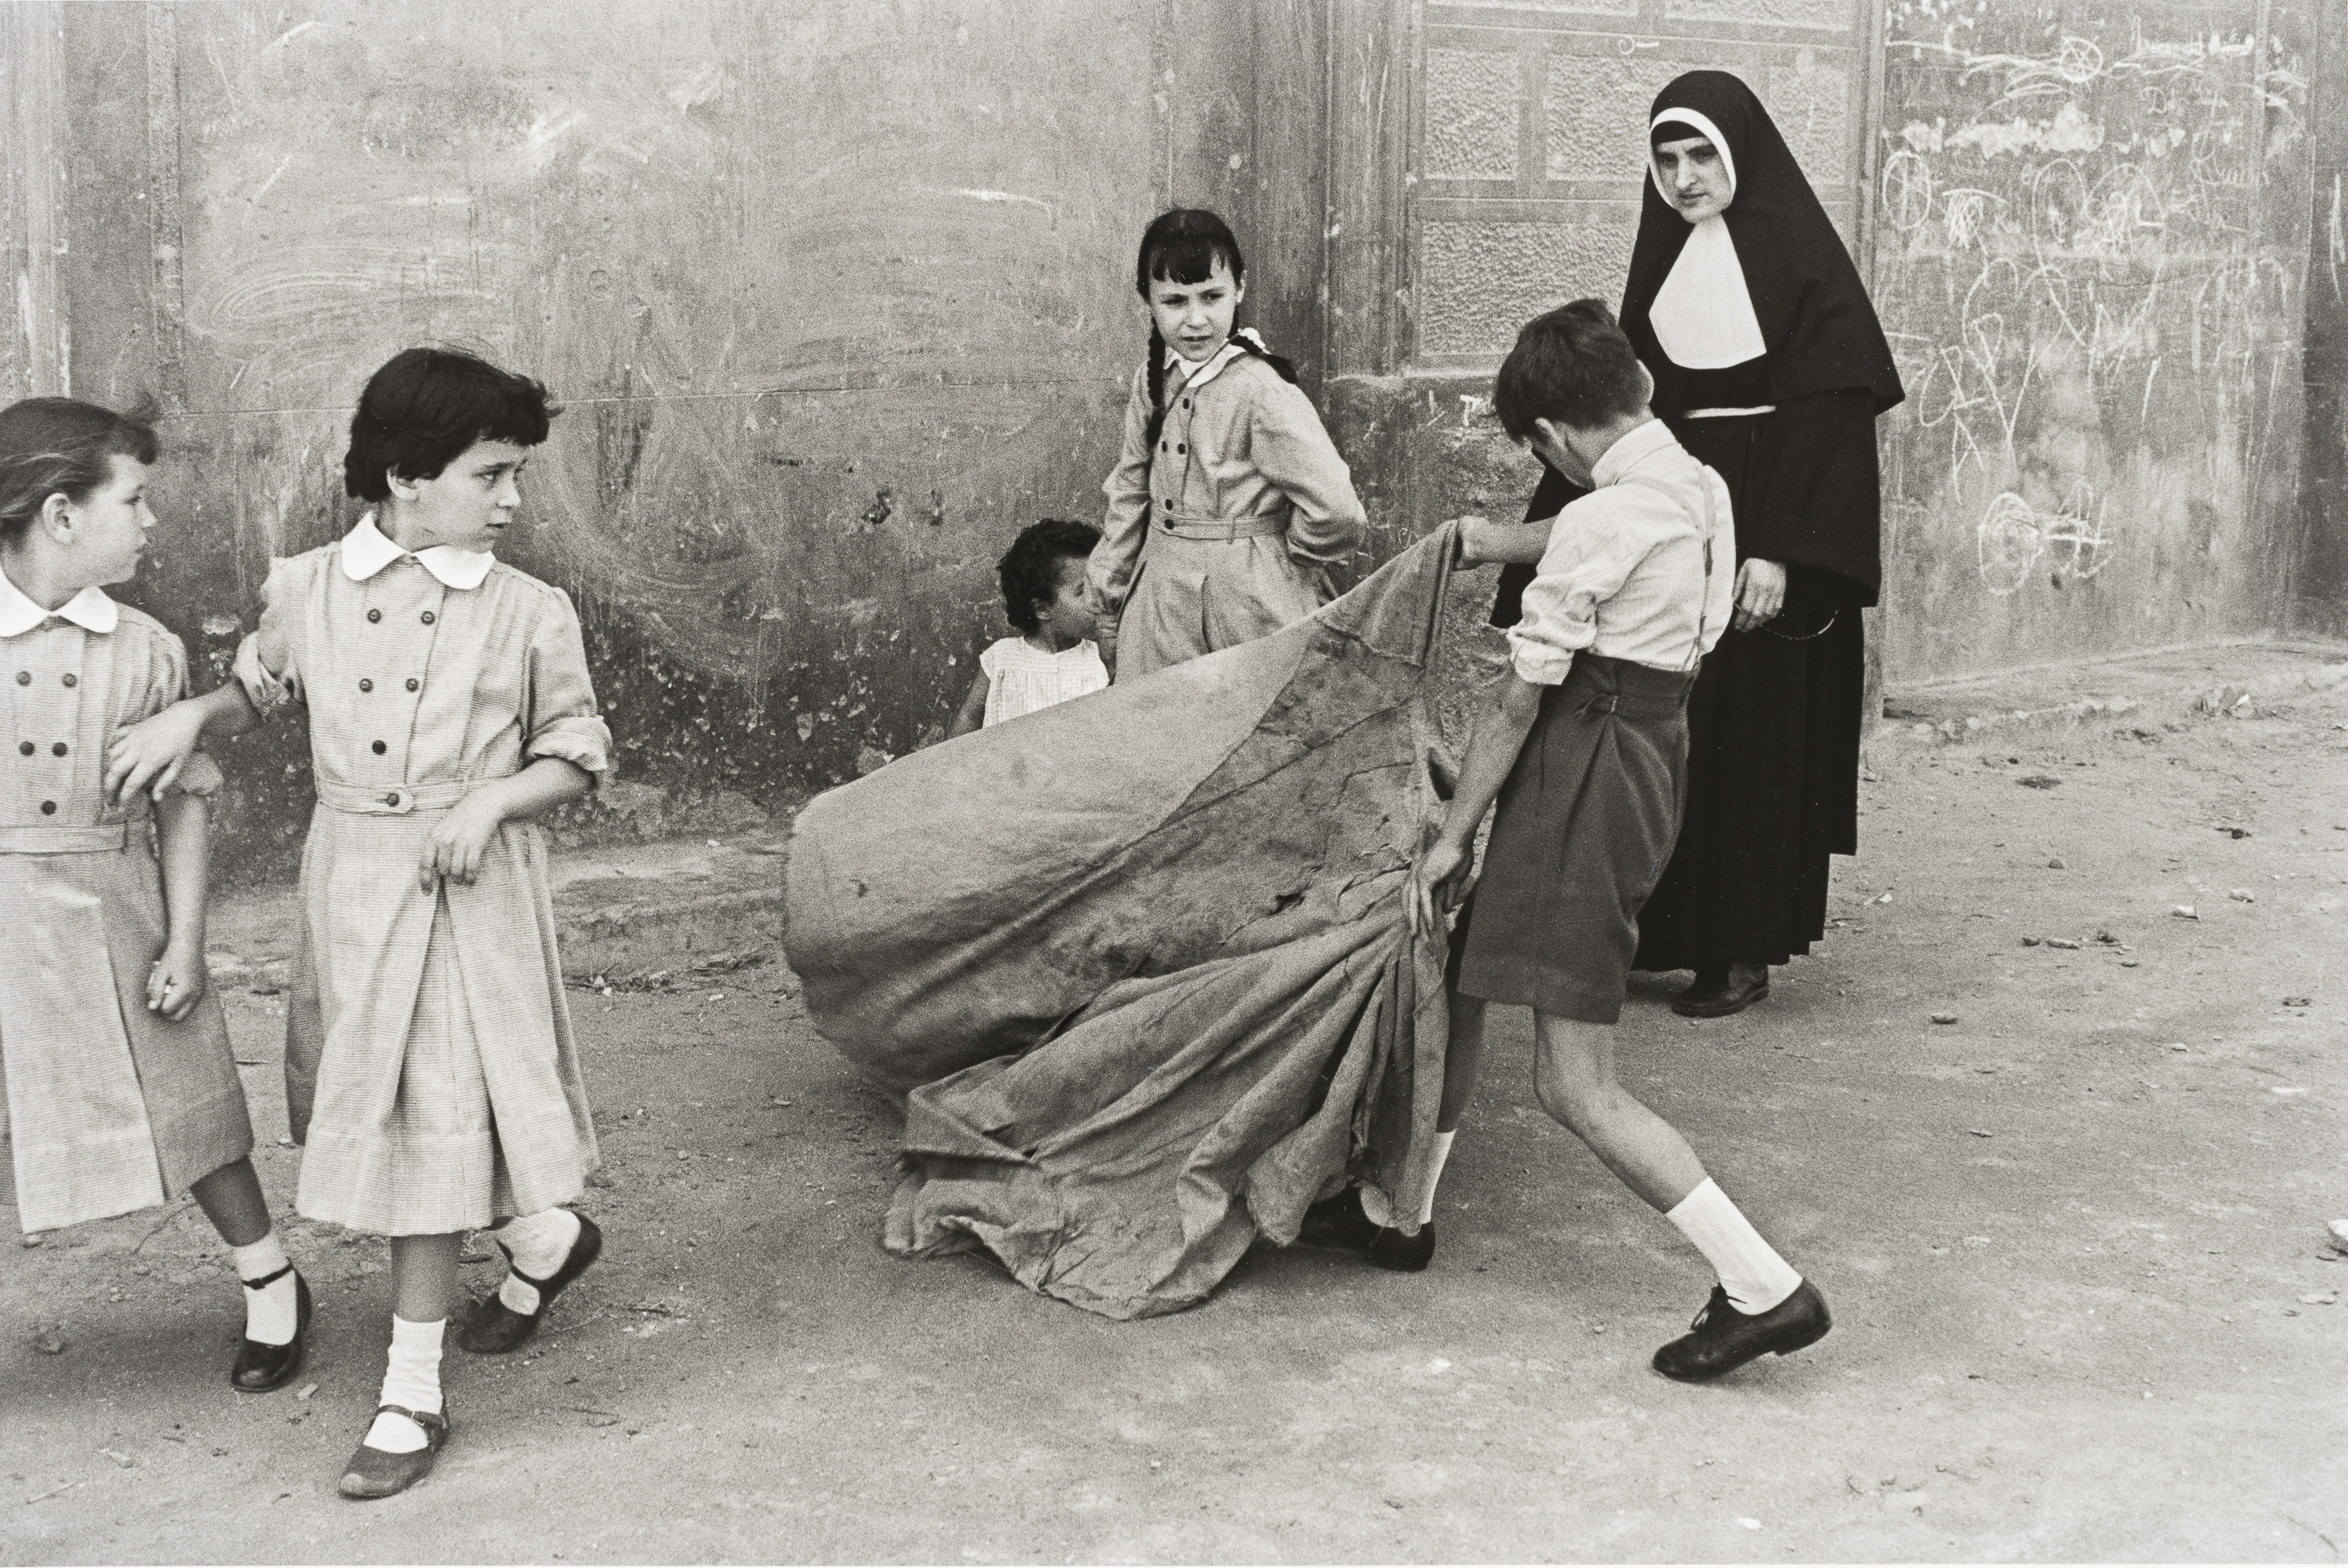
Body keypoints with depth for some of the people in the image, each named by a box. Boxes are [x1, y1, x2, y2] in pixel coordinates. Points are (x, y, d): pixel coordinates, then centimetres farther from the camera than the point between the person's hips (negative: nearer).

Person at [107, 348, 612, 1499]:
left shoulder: (528, 613, -5)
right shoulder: (307, 589, 2)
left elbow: (576, 753, 1)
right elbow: (262, 687, 20)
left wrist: (493, 800, -16)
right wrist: (192, 714, 0)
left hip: (471, 886, -3)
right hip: (350, 875, 4)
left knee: (431, 1123, -3)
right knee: (373, 1111, 13)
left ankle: (411, 1392, 7)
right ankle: (542, 1239, 39)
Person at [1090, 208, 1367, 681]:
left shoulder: (1262, 390, -17)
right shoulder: (1152, 380, 4)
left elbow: (1337, 514, -21)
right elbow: (1130, 495, 12)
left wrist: (1276, 555, -4)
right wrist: (1108, 607, 11)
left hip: (1247, 608, -5)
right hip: (1160, 605, 6)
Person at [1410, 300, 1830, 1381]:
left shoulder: (1599, 522, -18)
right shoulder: (1702, 490, 7)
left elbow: (1521, 696, -15)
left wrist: (1452, 835, -8)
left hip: (1586, 768, -10)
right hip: (1653, 752, 10)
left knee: (1575, 1086, -7)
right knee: (1461, 960, 23)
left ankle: (1765, 1285, -8)